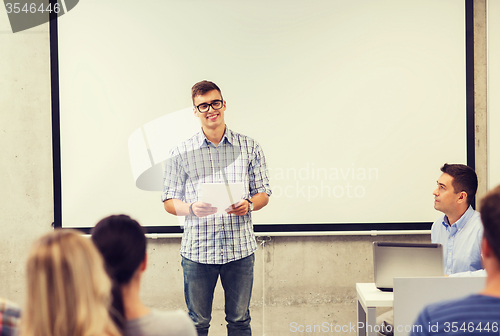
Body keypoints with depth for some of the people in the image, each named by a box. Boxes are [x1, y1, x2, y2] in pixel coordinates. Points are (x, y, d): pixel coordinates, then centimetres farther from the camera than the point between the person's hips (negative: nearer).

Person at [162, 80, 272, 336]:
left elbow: (263, 193, 9)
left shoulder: (249, 147, 5)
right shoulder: (181, 153, 2)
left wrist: (248, 205, -13)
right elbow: (169, 201, 4)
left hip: (240, 248, 1)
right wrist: (192, 209, -17)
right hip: (197, 250, -1)